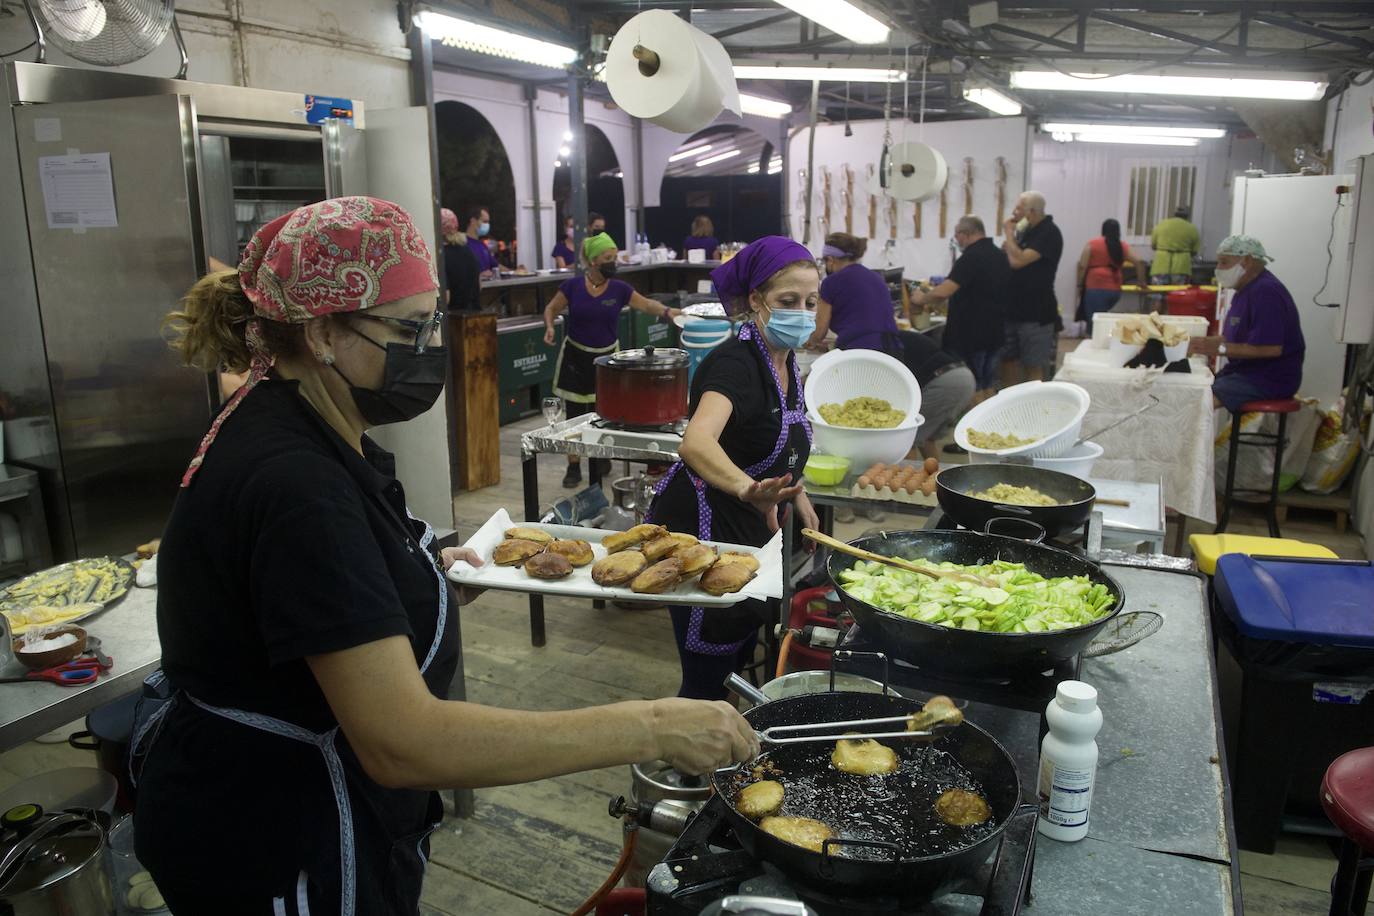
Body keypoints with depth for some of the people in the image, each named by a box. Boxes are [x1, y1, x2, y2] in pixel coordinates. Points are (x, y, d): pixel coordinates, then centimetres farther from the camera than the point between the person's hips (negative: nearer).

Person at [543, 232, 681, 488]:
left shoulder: (619, 289, -3)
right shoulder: (573, 286, -5)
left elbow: (646, 304, 2)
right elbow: (551, 309, 6)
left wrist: (667, 311, -17)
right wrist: (549, 327, -13)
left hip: (606, 357, 1)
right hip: (576, 356, -1)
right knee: (575, 413, 2)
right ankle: (574, 466, 12)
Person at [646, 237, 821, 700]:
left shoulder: (784, 359, 3)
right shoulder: (734, 364, -24)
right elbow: (695, 442, -45)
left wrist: (795, 492, 12)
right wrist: (748, 489, -62)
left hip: (751, 535, 9)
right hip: (701, 533, -9)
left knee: (739, 662, 21)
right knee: (707, 682, 0)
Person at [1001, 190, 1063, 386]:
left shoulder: (1048, 233, -14)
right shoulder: (1026, 231, 12)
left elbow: (1018, 261, -25)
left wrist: (1009, 234, -11)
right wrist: (1007, 248, 0)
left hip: (1035, 313, -8)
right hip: (1013, 308, 8)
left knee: (1033, 368, -3)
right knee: (1007, 362, 12)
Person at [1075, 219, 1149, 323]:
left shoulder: (1092, 244, 2)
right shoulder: (1123, 247, 11)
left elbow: (1082, 266, -4)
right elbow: (1139, 262, 6)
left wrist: (1079, 285, 4)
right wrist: (1142, 283, 15)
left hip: (1095, 288, -4)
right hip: (1115, 289, 4)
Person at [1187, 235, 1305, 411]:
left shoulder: (1266, 292, -17)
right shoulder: (1246, 289, 15)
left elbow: (1272, 348, -25)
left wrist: (1220, 349, -21)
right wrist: (1206, 343, 2)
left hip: (1270, 379, -10)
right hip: (1243, 370, 10)